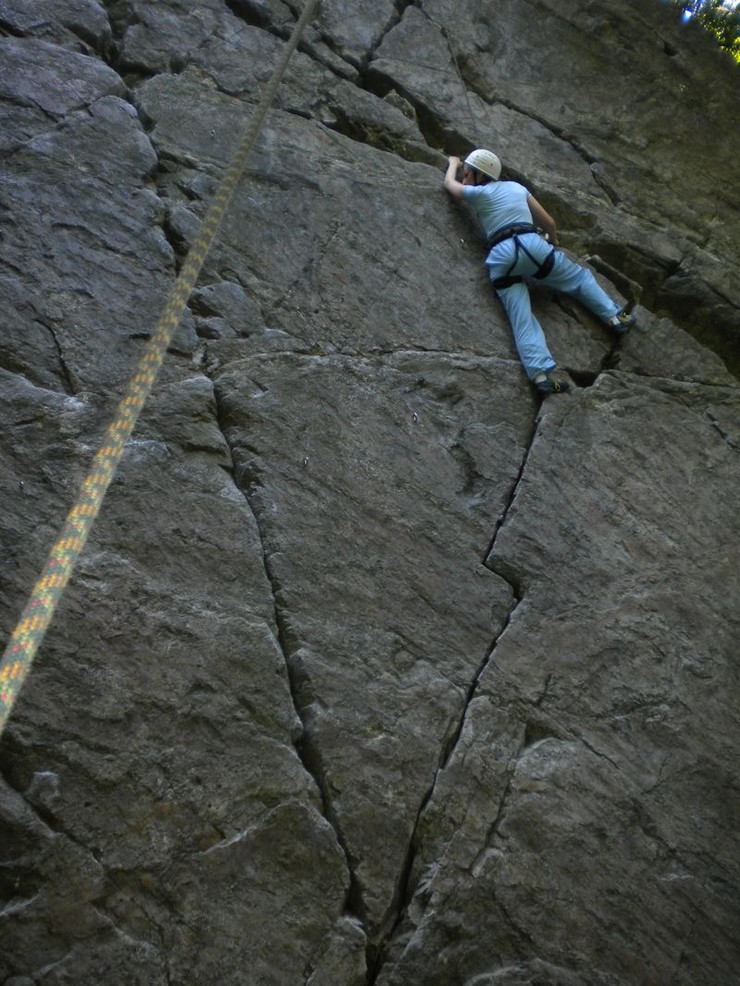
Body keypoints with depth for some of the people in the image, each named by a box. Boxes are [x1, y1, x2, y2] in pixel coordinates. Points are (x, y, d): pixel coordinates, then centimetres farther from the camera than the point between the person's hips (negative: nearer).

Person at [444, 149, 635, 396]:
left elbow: (449, 183, 36)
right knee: (581, 277, 23)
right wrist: (553, 242, 48)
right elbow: (549, 222, 28)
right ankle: (614, 315, 12)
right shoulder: (516, 187, 24)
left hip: (501, 257, -2)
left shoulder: (478, 193, 15)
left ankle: (541, 374, -27)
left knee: (522, 321, -11)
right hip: (532, 244, 2)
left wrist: (453, 163, 56)